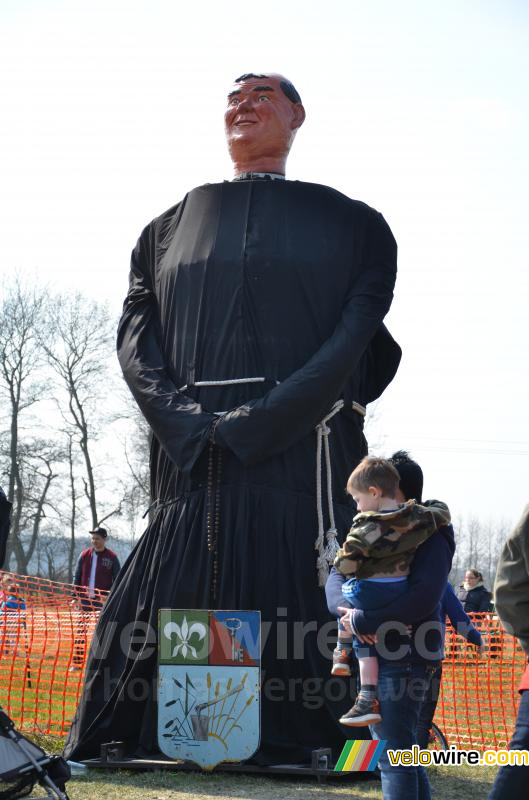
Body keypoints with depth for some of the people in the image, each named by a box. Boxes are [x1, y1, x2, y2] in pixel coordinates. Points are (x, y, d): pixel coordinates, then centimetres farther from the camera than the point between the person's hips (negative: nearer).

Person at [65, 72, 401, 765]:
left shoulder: (343, 220, 13)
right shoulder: (171, 228, 20)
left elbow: (357, 334, -1)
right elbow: (136, 343, 10)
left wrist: (260, 421, -12)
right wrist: (191, 427, -8)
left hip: (304, 465, -2)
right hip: (192, 469, 2)